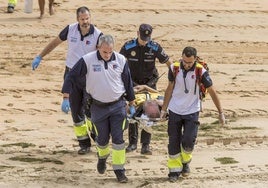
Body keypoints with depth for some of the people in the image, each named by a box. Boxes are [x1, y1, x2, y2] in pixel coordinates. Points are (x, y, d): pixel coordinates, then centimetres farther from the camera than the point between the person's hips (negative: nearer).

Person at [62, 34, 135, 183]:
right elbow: (71, 77, -8)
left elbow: (128, 82, 6)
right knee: (102, 139, 12)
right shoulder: (87, 60, -14)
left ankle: (119, 169, 6)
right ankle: (102, 157, 44)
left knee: (118, 138, -5)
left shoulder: (120, 60, -7)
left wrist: (131, 103, 13)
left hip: (118, 105, 0)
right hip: (98, 107, 0)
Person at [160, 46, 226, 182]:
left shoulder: (201, 72, -15)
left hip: (192, 112, -2)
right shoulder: (174, 69, -7)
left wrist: (220, 113, -3)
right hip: (174, 111, 2)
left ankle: (185, 161, 19)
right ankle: (174, 169, 16)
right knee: (173, 142, 3)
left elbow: (212, 92, -5)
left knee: (188, 141, -10)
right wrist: (163, 110, 8)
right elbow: (169, 89, 6)